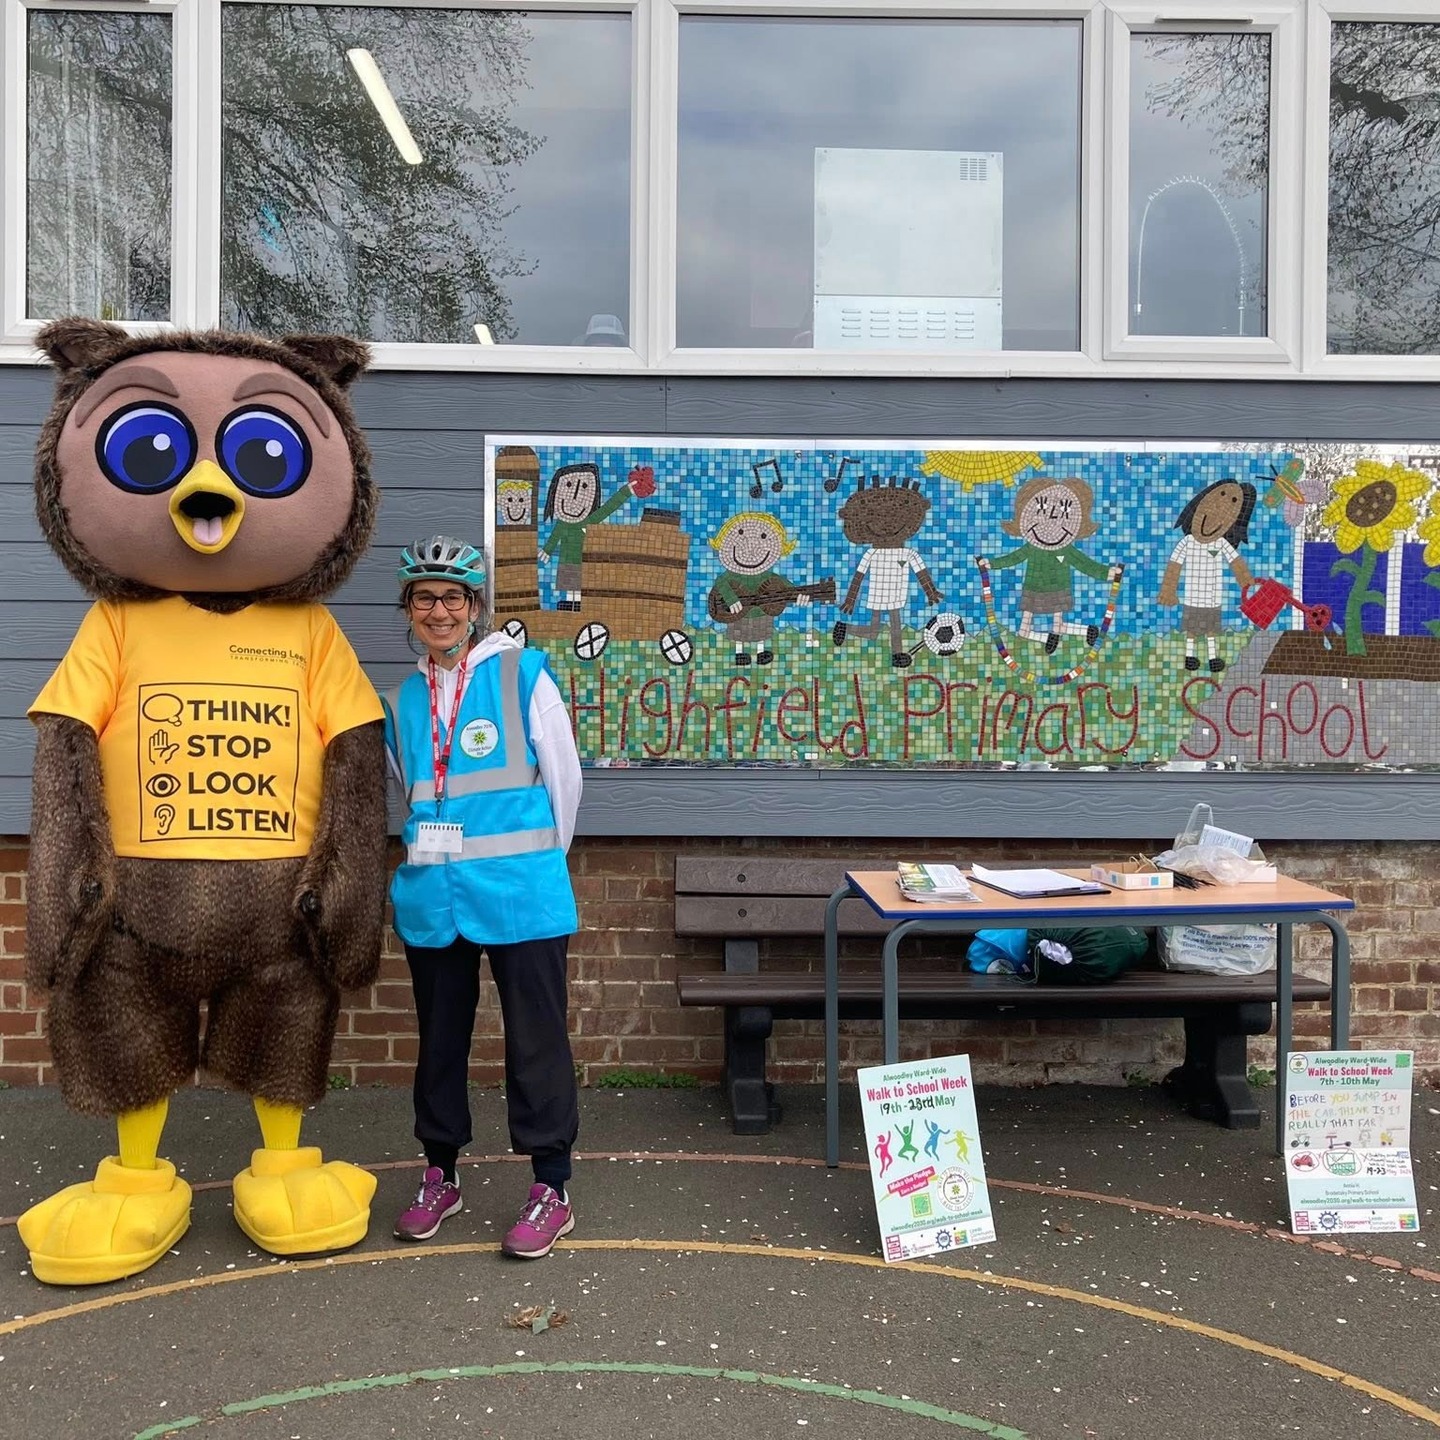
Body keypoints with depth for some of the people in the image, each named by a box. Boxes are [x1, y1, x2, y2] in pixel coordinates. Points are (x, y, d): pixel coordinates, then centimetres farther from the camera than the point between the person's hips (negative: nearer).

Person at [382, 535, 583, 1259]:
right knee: (440, 1037, 15)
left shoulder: (522, 674, -3)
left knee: (535, 1038, 3)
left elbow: (563, 776, 3)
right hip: (432, 896, 5)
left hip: (518, 893, -4)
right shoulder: (401, 698, 10)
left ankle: (552, 1190, 15)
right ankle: (440, 1174, 32)